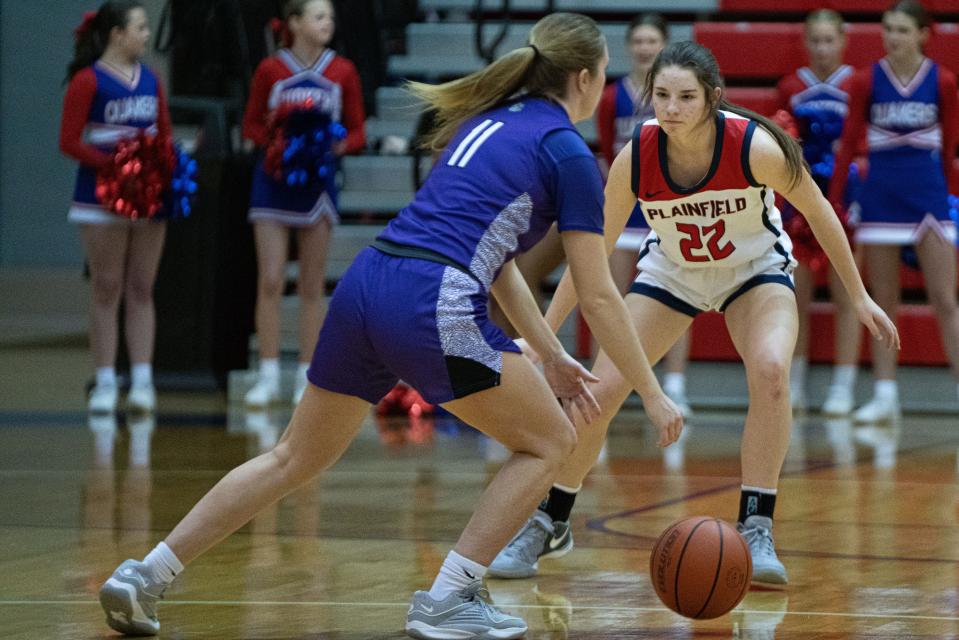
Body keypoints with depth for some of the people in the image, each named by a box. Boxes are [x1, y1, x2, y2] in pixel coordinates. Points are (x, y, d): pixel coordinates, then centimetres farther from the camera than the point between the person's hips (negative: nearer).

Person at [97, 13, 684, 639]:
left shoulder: (491, 118, 24)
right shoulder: (569, 154, 0)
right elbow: (598, 295, 1)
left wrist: (551, 355, 30)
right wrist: (654, 395, 9)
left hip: (364, 283, 8)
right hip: (433, 308, -8)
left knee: (295, 458, 19)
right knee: (550, 441, 11)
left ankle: (145, 576, 14)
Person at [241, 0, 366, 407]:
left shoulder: (342, 72, 2)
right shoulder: (271, 70, -1)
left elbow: (357, 132, 5)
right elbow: (251, 125, 5)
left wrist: (340, 145, -16)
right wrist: (273, 139, -15)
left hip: (318, 180, 1)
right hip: (274, 179, -1)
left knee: (313, 285, 4)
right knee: (270, 281, -5)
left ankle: (307, 378, 9)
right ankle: (268, 376, -1)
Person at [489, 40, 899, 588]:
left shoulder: (755, 146, -32)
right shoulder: (636, 158, -28)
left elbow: (819, 213, -14)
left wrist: (860, 298, -7)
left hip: (755, 270, -2)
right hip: (670, 272, 2)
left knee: (770, 369, -30)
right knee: (598, 393, -7)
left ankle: (757, 530, -19)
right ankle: (549, 525, 16)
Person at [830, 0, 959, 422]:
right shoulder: (866, 81, 1)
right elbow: (848, 143, 3)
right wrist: (832, 201, 1)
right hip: (880, 196, 1)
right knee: (883, 303, 4)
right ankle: (885, 396, 8)